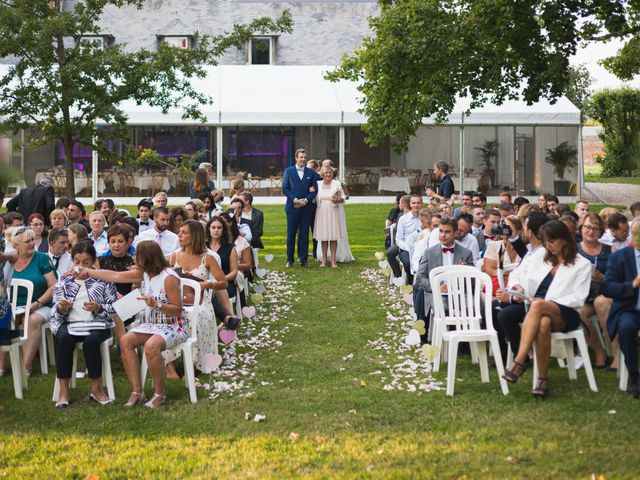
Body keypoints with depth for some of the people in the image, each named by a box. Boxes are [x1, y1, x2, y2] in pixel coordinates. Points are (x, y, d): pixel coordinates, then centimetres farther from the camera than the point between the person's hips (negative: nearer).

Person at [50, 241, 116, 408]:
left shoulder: (103, 279, 8)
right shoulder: (63, 279, 13)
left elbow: (113, 308, 3)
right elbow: (55, 311, 9)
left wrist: (98, 308, -16)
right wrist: (61, 308, -14)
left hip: (97, 323, -1)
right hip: (69, 323, 2)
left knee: (91, 340, -35)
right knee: (63, 338, -33)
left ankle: (96, 388, -20)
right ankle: (63, 390, -25)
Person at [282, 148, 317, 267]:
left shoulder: (311, 172, 8)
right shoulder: (289, 171, 4)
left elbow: (314, 190, 6)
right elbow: (285, 189, 0)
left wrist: (306, 200, -10)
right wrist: (295, 200, -11)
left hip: (306, 207, 1)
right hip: (292, 207, -1)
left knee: (304, 234, 4)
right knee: (291, 234, 2)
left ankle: (303, 259, 9)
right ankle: (290, 259, 9)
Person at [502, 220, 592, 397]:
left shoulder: (582, 264, 6)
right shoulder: (540, 255, 20)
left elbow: (578, 298, -3)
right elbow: (526, 278, 17)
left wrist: (550, 302, -15)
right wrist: (519, 287, -8)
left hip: (565, 315, -3)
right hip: (539, 311, 3)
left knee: (538, 306, -39)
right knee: (543, 324, -38)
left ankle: (518, 364, -45)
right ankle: (542, 380, -36)